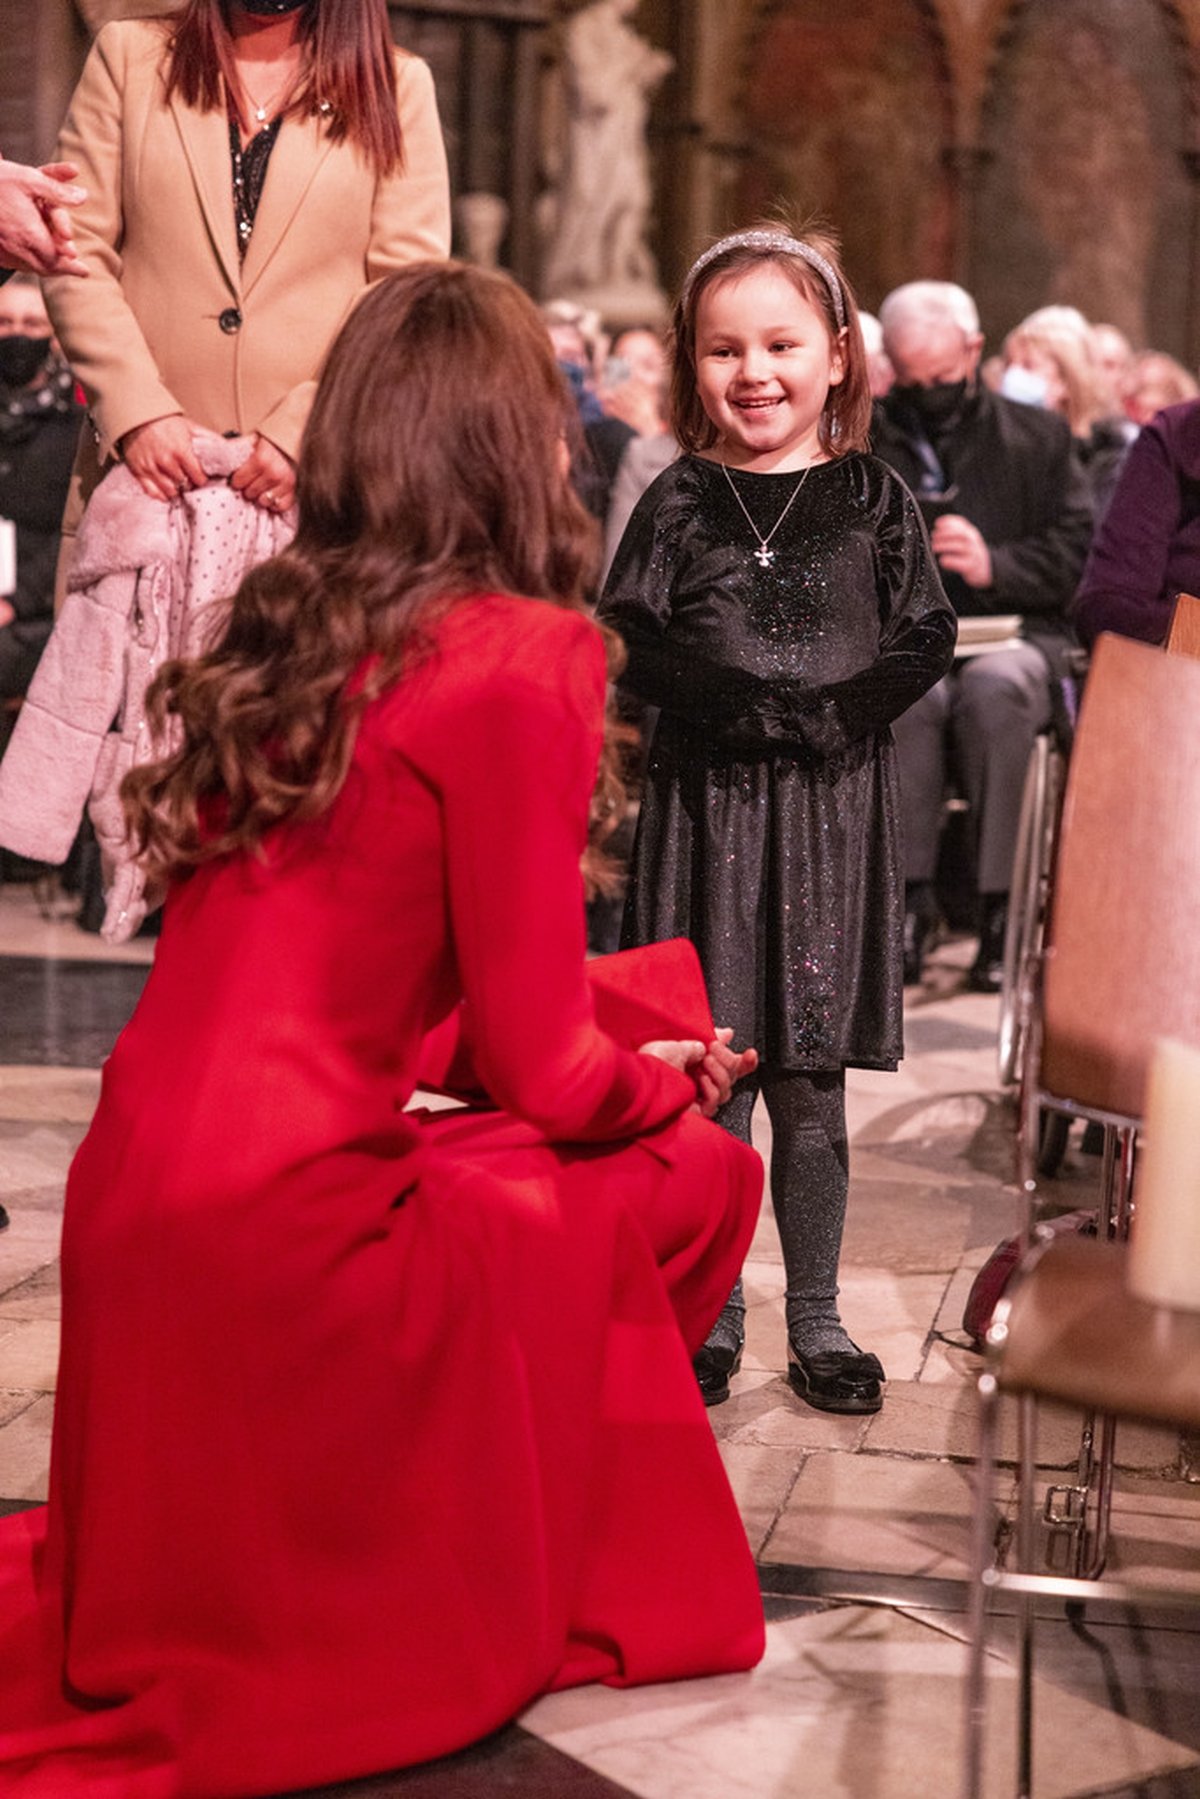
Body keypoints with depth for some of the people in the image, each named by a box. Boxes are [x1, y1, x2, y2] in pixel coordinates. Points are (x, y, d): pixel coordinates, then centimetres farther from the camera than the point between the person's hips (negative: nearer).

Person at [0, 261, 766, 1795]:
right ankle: (505, 1598, 18)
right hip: (285, 1222, -7)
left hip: (138, 1195, 7)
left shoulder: (276, 630, 10)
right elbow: (541, 1068, -11)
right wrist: (667, 1079, 12)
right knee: (698, 1176, 10)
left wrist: (630, 1063, 21)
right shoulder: (523, 653, -12)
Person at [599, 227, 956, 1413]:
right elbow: (629, 645, -5)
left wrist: (836, 712, -14)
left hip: (833, 807, 0)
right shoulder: (679, 502, 3)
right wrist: (748, 705, -16)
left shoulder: (872, 499, 6)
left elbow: (926, 639, 1)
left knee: (811, 1086, 6)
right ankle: (710, 1317, 17)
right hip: (705, 808, 0)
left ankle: (816, 1324, 18)